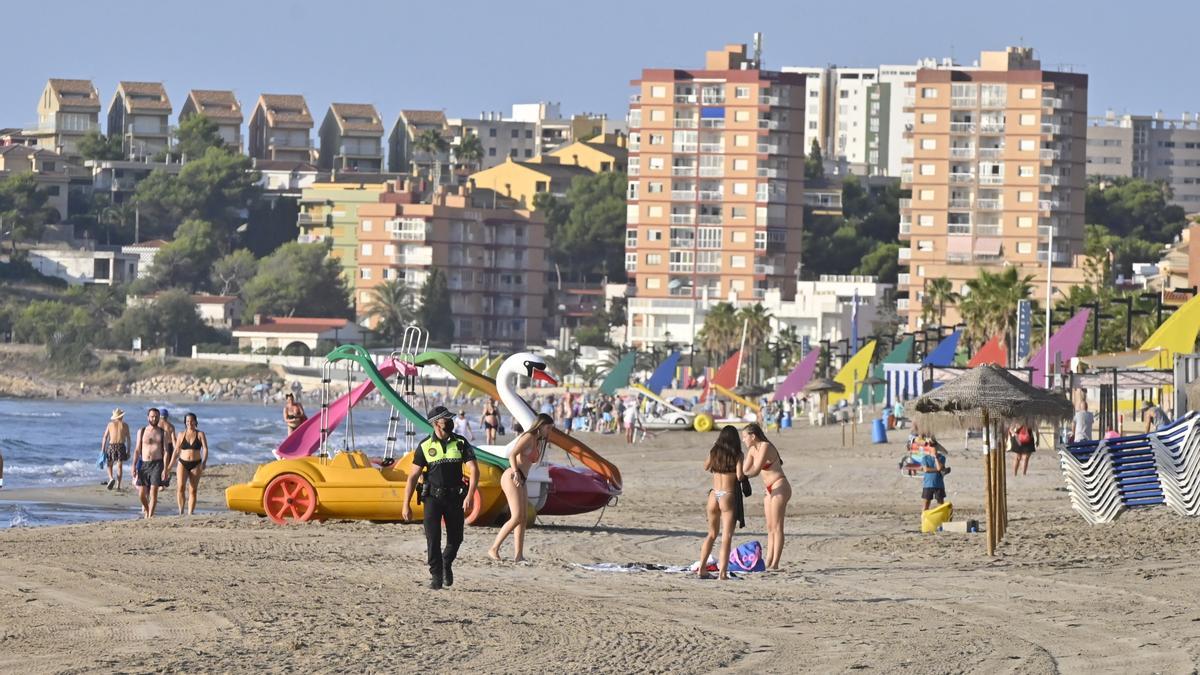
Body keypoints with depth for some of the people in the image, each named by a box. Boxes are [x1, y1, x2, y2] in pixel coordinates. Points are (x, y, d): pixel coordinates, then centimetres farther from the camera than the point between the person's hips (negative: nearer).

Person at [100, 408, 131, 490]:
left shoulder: (110, 424, 4)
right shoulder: (125, 425, 4)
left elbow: (105, 438, 1)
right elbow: (128, 439, 3)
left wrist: (103, 450, 3)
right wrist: (128, 451, 10)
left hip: (111, 446, 0)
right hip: (121, 446, 0)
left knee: (109, 465, 14)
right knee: (120, 466, 7)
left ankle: (111, 478, -13)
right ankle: (118, 486, 4)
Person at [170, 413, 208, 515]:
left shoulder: (200, 434, 2)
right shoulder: (181, 435, 7)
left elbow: (205, 449, -5)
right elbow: (176, 451, 12)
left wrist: (204, 462, -21)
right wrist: (170, 466, 11)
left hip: (195, 464, 0)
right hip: (183, 463, 0)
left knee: (192, 490, 1)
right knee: (181, 487, -18)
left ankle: (190, 513, 6)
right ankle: (181, 511, -13)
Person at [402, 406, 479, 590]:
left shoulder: (461, 443, 1)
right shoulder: (425, 446, -1)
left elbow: (474, 470, -6)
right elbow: (413, 476, 1)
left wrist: (470, 496, -20)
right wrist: (406, 504, -4)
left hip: (455, 498, 2)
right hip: (433, 496, -2)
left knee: (455, 538, 8)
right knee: (433, 537, -11)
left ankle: (447, 564, 36)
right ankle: (436, 576, -3)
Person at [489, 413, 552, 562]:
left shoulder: (538, 442, 21)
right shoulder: (528, 437, -6)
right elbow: (512, 454, -18)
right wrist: (516, 473, -28)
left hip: (521, 481, 10)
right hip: (512, 478, -10)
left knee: (524, 518, 5)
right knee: (517, 517, -15)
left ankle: (518, 555, 3)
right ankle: (494, 549, -12)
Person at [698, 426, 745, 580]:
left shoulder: (714, 452, 6)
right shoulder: (737, 455, -6)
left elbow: (706, 467, 23)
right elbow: (739, 476, -14)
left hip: (714, 495, 5)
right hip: (728, 496, -5)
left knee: (712, 534, 19)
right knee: (726, 536, -5)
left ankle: (702, 568, 17)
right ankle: (723, 571, -14)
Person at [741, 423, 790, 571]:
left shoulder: (765, 447, -18)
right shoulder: (752, 450, 8)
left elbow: (756, 471, -22)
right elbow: (745, 470, 9)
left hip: (779, 487, -9)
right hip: (769, 489, 9)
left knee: (777, 527, -8)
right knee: (770, 528, 8)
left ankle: (775, 564, -9)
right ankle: (768, 562, 9)